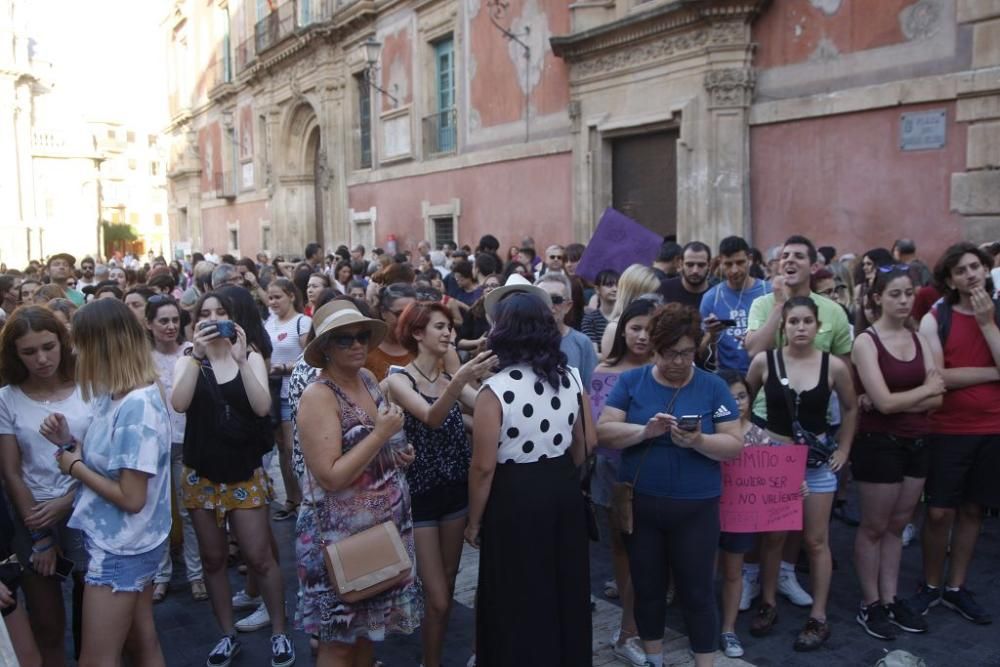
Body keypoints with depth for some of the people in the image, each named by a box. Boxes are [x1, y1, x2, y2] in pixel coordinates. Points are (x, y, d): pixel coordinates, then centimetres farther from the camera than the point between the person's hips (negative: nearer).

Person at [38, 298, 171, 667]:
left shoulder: (137, 406, -26)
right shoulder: (119, 396, 4)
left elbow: (131, 497, -25)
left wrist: (74, 466, -13)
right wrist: (71, 442, -4)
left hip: (121, 547, -9)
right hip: (128, 542, 9)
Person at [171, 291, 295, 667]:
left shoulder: (252, 358, 0)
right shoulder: (187, 362, 2)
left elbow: (262, 407, -16)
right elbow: (179, 404, -18)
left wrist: (241, 359, -22)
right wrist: (197, 355, -24)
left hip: (245, 472, -2)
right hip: (202, 475, 2)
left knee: (259, 558, 0)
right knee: (213, 558, 11)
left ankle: (280, 633, 17)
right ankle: (228, 635, 28)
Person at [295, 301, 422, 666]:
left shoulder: (367, 378, 2)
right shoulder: (318, 396, -20)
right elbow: (331, 477, -26)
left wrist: (398, 453, -1)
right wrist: (381, 433, -24)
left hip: (384, 526, 7)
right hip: (341, 536, -7)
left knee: (369, 626, 21)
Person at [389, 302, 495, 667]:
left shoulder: (451, 379, 6)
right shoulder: (399, 380, -11)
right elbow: (431, 418, -29)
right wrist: (460, 380, -44)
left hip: (455, 490, 6)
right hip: (419, 493, -6)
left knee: (449, 585, 17)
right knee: (437, 598, -2)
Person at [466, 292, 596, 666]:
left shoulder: (496, 389, -18)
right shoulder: (572, 378, -1)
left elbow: (484, 467, -16)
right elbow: (587, 443, 9)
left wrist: (474, 522, -3)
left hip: (515, 497, -6)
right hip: (565, 491, 6)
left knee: (519, 599, 11)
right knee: (564, 588, 21)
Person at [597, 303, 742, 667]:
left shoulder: (713, 387, -3)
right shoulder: (630, 381, -1)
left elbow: (735, 445, -6)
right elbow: (604, 432, -8)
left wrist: (699, 441, -25)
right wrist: (646, 431, -24)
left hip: (696, 507, -1)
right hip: (639, 504, 2)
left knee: (696, 592, 8)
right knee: (646, 587, 15)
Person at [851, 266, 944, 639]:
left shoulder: (919, 340, 6)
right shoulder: (866, 341, -11)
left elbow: (937, 399, -3)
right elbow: (883, 402, -18)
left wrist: (897, 401, -17)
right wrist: (924, 389, -5)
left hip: (915, 443, 6)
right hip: (878, 444, -6)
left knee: (897, 525, 14)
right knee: (874, 527, 6)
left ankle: (890, 600, 25)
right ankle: (870, 605, 18)